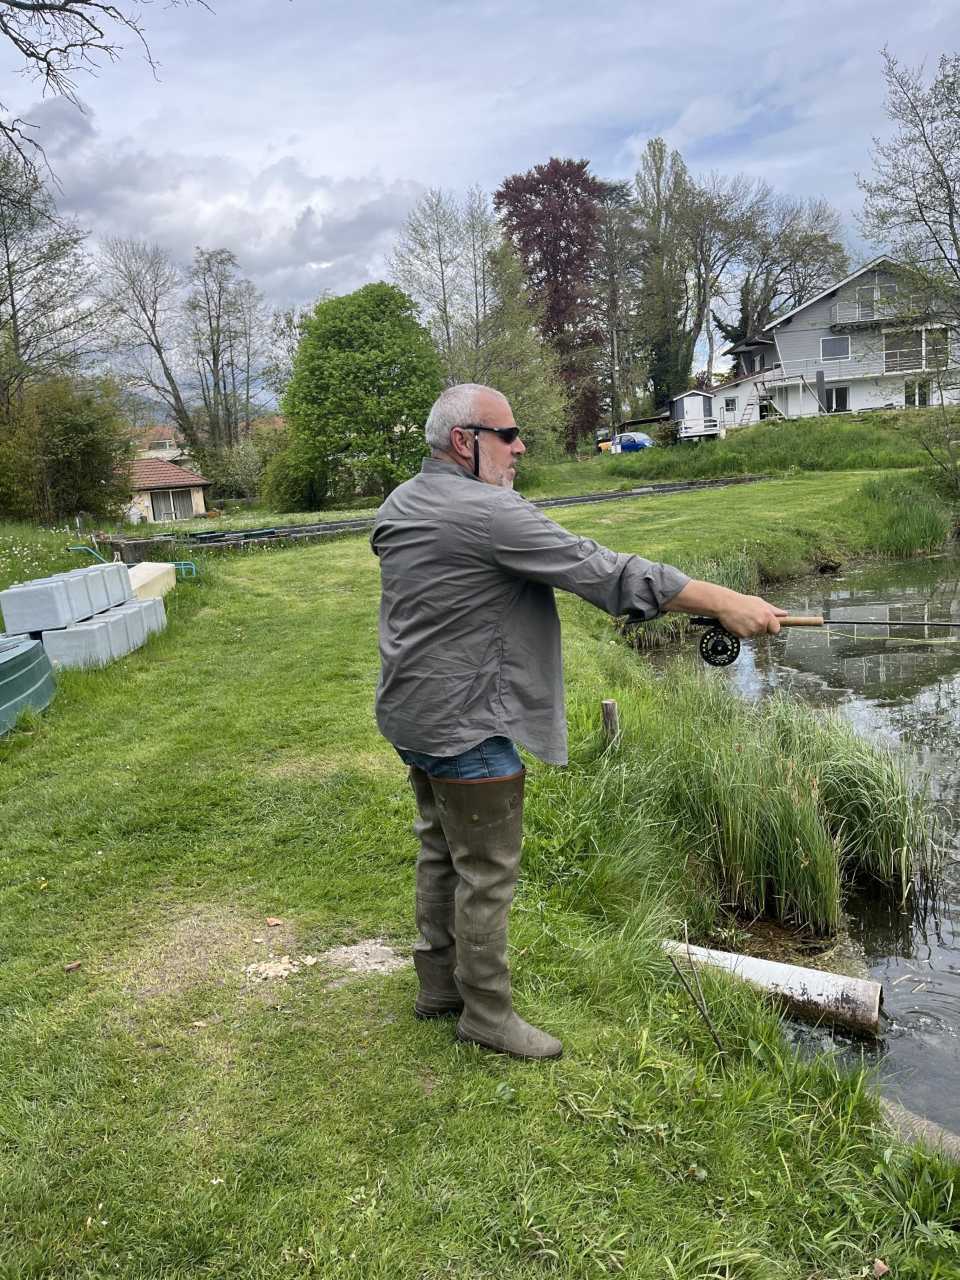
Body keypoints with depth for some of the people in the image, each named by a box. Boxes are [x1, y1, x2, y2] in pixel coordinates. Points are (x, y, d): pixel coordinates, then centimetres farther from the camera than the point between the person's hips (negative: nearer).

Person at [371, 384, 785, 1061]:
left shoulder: (399, 505, 7)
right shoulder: (489, 514, -22)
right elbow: (606, 571, -23)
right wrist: (726, 602, -18)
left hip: (413, 716, 10)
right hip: (466, 726, -10)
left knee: (441, 851, 20)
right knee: (487, 872, 3)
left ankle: (439, 984, 33)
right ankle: (486, 1012, 17)